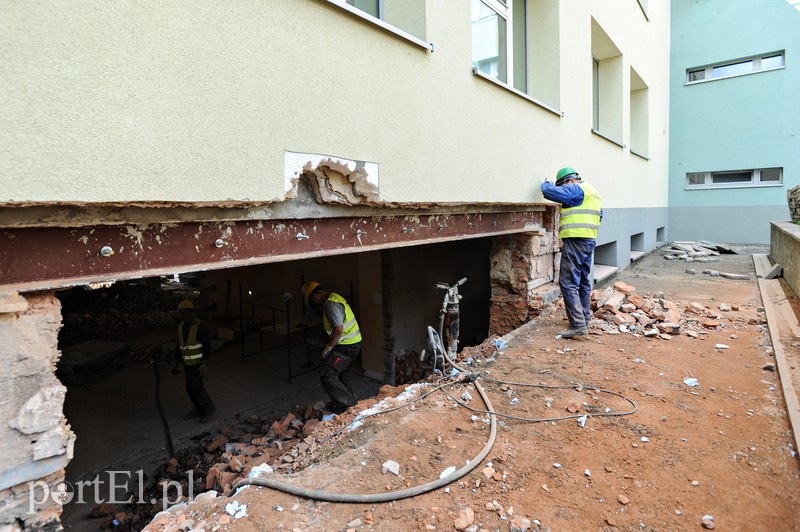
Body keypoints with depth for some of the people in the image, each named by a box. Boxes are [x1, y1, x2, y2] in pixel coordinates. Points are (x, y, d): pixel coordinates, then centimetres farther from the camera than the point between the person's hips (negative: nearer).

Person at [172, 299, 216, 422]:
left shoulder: (201, 326, -19)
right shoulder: (181, 327, 3)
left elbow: (207, 346, -20)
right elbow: (179, 346, 9)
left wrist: (204, 364, -26)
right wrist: (176, 365, 8)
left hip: (200, 362, -7)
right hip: (189, 362, 7)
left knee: (196, 387, -9)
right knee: (190, 387, 11)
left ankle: (209, 408, 9)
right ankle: (198, 410, 27)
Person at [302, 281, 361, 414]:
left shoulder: (331, 304, -20)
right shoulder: (334, 298, 13)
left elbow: (338, 329, -26)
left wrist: (328, 348, -15)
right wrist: (329, 345, 17)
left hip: (347, 346, -11)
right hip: (352, 343, 11)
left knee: (327, 376, -9)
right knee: (340, 374, 22)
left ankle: (348, 404, -2)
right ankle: (352, 403, 33)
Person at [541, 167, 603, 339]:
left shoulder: (576, 189, -8)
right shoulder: (594, 192, 22)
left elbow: (550, 191, -15)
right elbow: (599, 216, 29)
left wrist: (545, 183, 5)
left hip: (575, 240, -10)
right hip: (590, 240, 10)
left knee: (569, 283, -11)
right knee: (583, 281, 16)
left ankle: (578, 324, -15)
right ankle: (584, 319, 24)